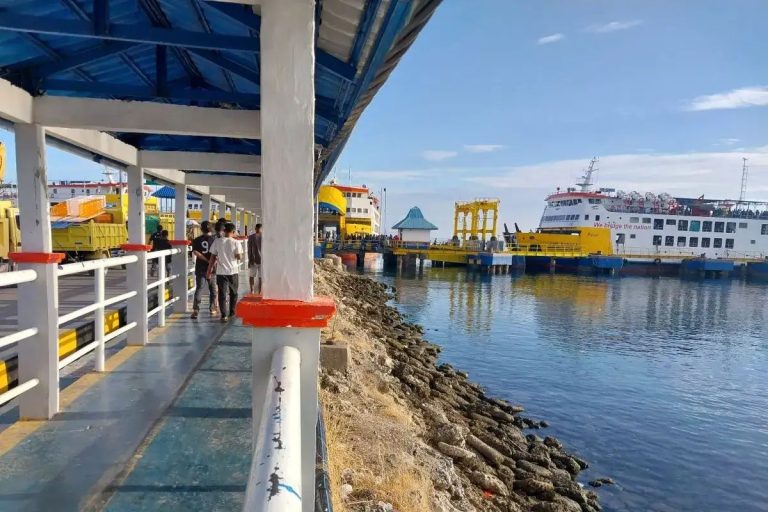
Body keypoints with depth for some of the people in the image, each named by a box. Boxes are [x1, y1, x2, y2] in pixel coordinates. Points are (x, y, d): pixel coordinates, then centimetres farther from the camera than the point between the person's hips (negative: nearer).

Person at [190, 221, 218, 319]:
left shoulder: (196, 240, -1)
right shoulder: (215, 239, -5)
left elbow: (195, 252, -14)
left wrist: (207, 260, -14)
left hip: (200, 268, 1)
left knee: (198, 289, 4)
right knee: (213, 289, 11)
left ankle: (195, 310, -4)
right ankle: (213, 309, 16)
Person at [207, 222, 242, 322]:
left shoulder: (217, 241, -2)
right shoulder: (235, 242, -7)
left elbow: (213, 257, 0)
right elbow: (239, 257, -10)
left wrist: (209, 270, 8)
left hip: (221, 272, 0)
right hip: (233, 272, 0)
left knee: (222, 294, 0)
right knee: (233, 293, 18)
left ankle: (224, 315, -8)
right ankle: (231, 312, 29)